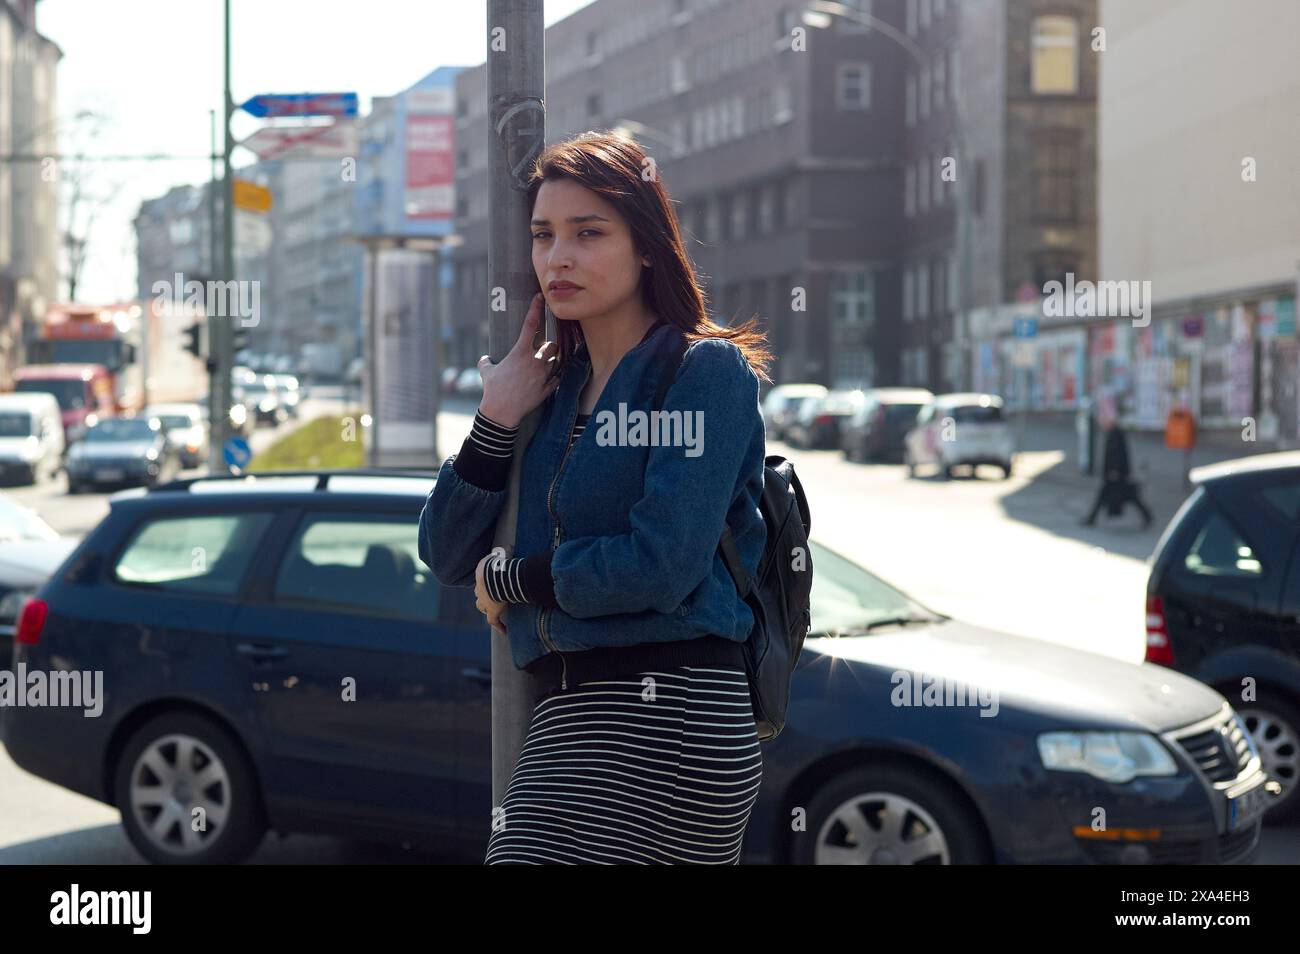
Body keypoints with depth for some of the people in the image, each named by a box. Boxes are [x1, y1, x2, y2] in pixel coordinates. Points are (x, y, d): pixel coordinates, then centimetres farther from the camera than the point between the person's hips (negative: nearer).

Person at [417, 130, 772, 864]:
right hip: (564, 716, 7)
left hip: (668, 715, -7)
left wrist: (513, 580, -2)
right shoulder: (554, 388, 15)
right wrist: (496, 420, 1)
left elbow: (660, 567, -16)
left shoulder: (708, 372, -5)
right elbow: (448, 557, 13)